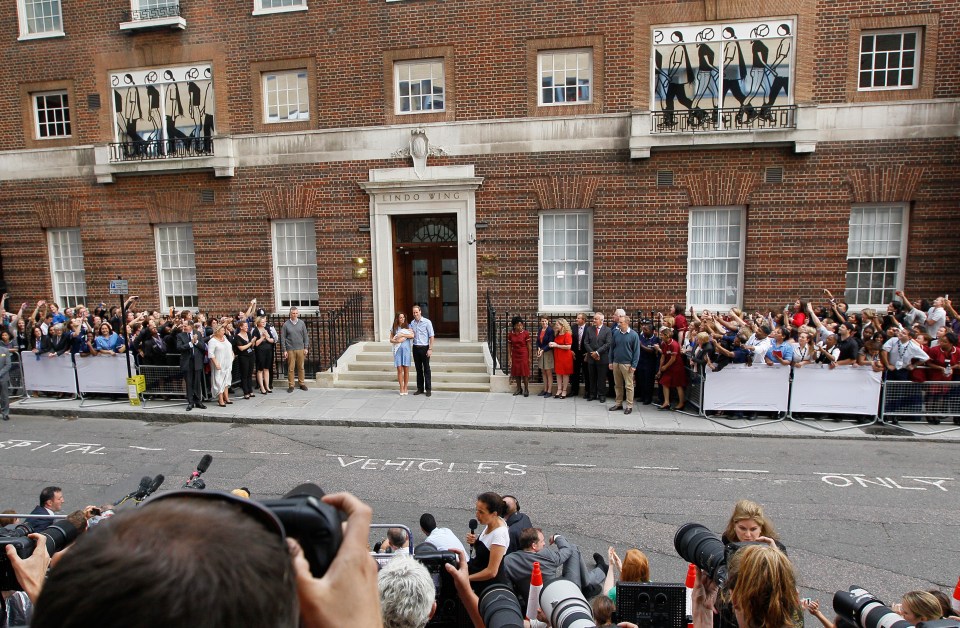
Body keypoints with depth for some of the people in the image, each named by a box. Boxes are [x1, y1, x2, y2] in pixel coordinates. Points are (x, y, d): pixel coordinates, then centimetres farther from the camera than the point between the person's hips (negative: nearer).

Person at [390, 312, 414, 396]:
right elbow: (391, 339, 7)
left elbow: (412, 336, -7)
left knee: (406, 369, 2)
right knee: (399, 369, -1)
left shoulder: (408, 326, 5)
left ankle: (405, 387, 12)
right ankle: (401, 388, 7)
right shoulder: (394, 328, 7)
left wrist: (402, 335, -13)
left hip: (406, 349, 0)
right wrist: (397, 341, -12)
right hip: (398, 350, 0)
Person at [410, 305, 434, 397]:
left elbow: (431, 336, -7)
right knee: (418, 369, 10)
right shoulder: (412, 323, 9)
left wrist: (430, 349, -12)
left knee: (426, 369, 1)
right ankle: (420, 388, 17)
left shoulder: (427, 322, -5)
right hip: (415, 348, 4)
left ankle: (428, 389, 7)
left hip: (424, 348, -4)